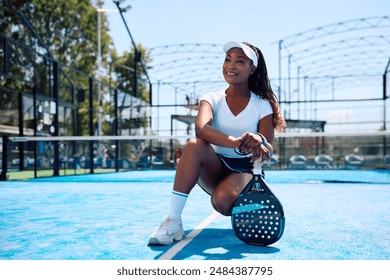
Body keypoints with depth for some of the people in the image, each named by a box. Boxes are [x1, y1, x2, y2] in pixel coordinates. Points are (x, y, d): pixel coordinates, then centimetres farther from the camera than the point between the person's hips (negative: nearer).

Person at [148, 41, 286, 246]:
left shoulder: (262, 106, -1)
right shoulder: (212, 99, -1)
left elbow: (268, 149, -12)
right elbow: (201, 128, -25)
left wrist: (259, 143, -39)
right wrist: (236, 142, -44)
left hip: (245, 171, -1)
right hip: (216, 169, 1)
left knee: (222, 200, -34)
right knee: (194, 145, -31)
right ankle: (173, 221, -32)